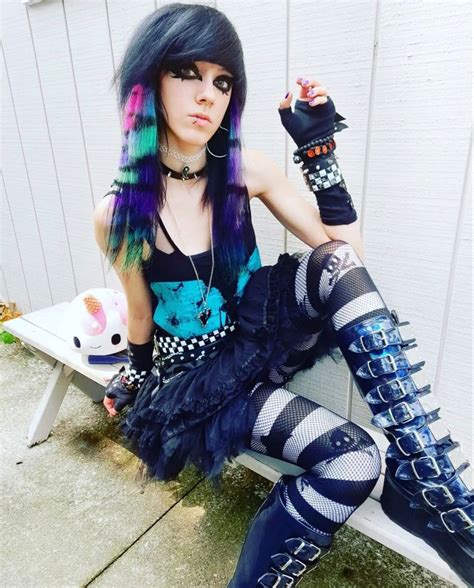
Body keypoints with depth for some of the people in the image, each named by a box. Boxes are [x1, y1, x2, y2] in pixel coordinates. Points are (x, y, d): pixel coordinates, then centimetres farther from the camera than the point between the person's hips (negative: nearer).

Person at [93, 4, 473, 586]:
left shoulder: (245, 170, -7)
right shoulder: (119, 213, -15)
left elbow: (346, 249, -8)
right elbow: (141, 313, 1)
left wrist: (318, 146, -14)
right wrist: (135, 376, 15)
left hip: (262, 335, 4)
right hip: (198, 375, -3)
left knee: (336, 263, -29)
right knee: (350, 458, -25)